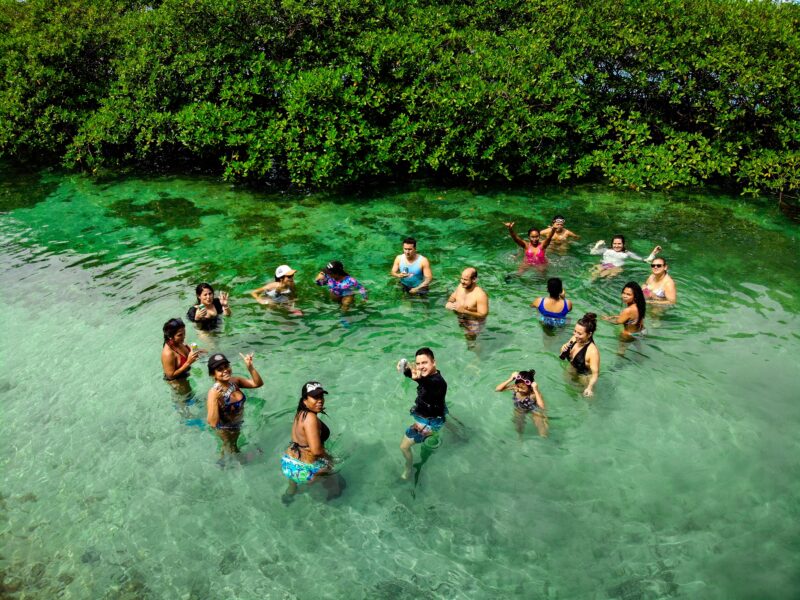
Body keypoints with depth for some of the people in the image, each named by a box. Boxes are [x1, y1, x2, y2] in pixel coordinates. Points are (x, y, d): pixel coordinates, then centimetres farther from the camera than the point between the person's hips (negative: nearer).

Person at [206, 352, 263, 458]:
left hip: (237, 424, 4)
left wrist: (250, 368, -34)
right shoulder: (214, 393, -36)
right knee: (229, 448, 26)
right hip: (225, 429, -4)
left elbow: (258, 383, -19)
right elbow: (213, 423, -40)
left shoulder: (234, 381, -20)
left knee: (234, 443, 33)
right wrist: (214, 400, -50)